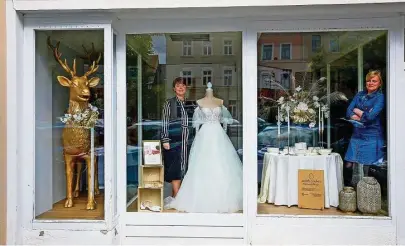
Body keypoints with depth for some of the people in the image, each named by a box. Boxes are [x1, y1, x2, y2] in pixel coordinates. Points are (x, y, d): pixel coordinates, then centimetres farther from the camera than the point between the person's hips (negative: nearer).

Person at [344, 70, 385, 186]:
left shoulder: (380, 97, -4)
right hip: (357, 134, 5)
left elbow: (371, 116, -18)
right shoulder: (360, 95, 12)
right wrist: (364, 116, -12)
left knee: (363, 167, -1)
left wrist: (357, 111, -2)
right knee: (349, 165, 3)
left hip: (371, 137, -5)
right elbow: (348, 112, 2)